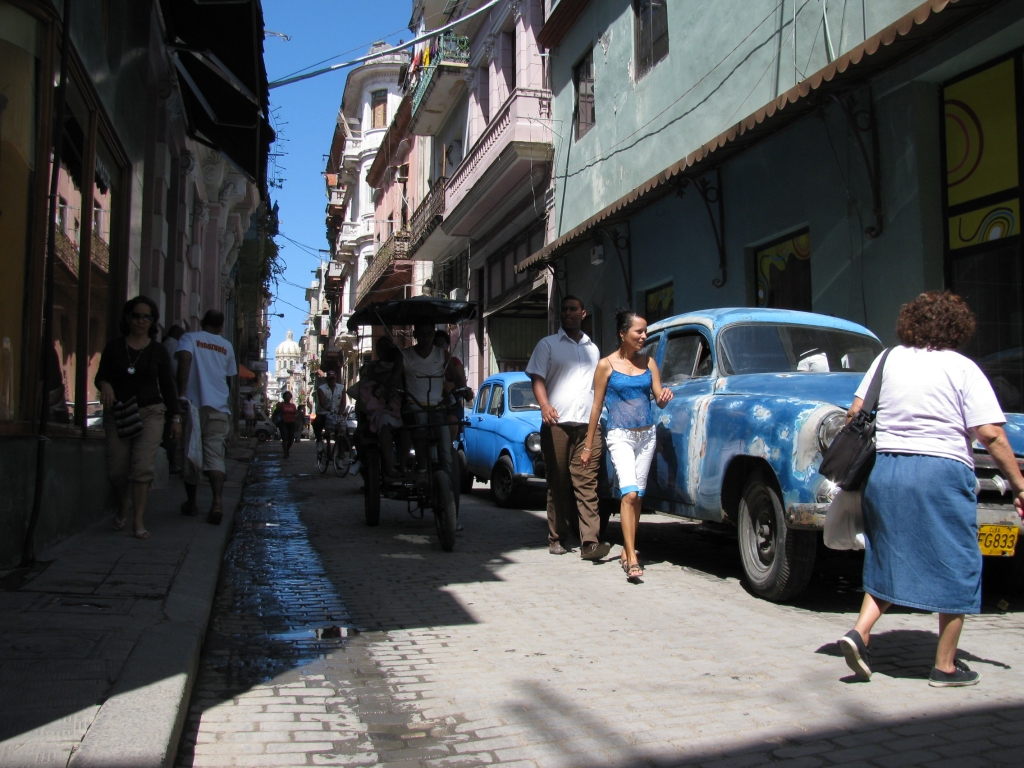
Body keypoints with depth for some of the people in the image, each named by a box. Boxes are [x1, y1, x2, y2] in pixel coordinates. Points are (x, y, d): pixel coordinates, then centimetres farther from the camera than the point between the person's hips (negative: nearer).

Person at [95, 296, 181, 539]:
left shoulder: (158, 351, 5)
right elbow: (101, 376, 7)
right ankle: (123, 506, 34)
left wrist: (175, 418, 3)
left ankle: (139, 522, -7)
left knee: (142, 467, -12)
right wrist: (104, 385, -18)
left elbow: (168, 386, 7)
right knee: (116, 470, 3)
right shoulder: (114, 347, 6)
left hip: (150, 412, -1)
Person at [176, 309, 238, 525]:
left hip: (193, 404, -2)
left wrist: (181, 392, -16)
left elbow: (185, 358, -16)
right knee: (215, 456, -4)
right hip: (218, 407, 2)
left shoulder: (189, 338, 5)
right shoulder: (226, 346, 15)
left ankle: (191, 503, 22)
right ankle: (218, 501, -25)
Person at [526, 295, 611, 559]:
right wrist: (544, 405, -19)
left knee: (587, 483, -7)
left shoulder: (592, 349, 21)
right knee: (558, 484, 3)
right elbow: (537, 378, -1)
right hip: (557, 423, -2)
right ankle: (557, 539, 12)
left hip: (588, 424, 2)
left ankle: (590, 542, -13)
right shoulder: (548, 344, 10)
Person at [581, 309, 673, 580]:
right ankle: (632, 558, -18)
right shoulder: (606, 365, -4)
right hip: (620, 435, -4)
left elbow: (659, 400, 8)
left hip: (647, 435, 4)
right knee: (629, 493, -17)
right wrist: (588, 446, 1)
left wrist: (664, 396, -18)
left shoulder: (648, 362, 6)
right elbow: (597, 406, -1)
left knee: (637, 495, 8)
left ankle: (627, 549, 20)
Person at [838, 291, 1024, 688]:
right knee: (955, 566, 9)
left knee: (889, 559, 18)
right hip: (942, 473, -4)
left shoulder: (890, 358, 8)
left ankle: (859, 632, 4)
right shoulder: (963, 368, -3)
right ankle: (945, 666, 14)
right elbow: (991, 435, -9)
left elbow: (855, 412, 8)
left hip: (884, 471, 4)